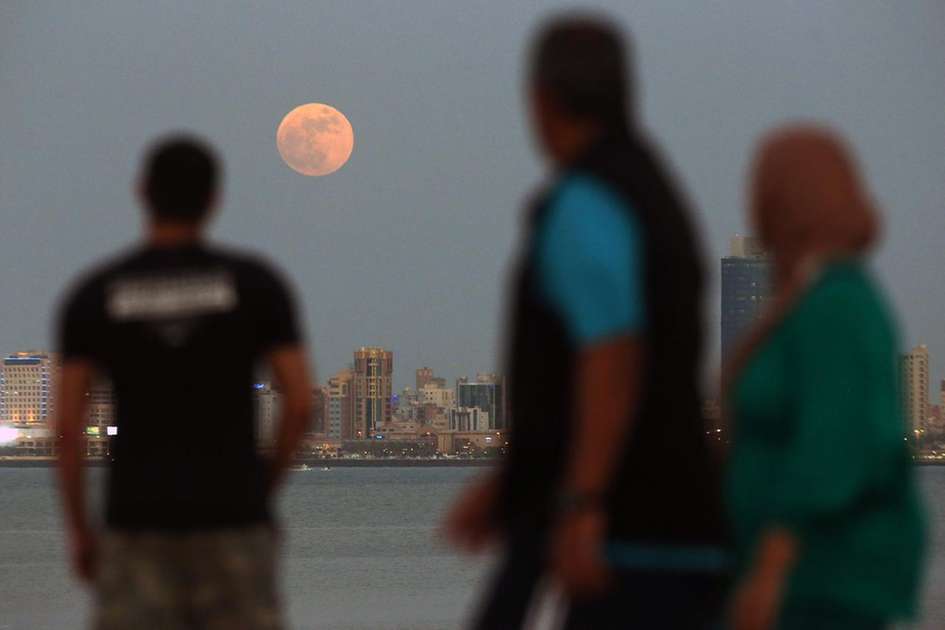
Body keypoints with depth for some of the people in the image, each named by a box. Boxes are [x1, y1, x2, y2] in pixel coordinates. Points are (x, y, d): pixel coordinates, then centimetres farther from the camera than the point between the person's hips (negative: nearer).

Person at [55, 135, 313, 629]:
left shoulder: (93, 294, 1)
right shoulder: (256, 282, 0)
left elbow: (67, 423, -3)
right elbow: (300, 403, -5)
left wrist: (78, 532, 7)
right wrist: (264, 490, 10)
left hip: (139, 522, 0)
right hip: (231, 522, 0)